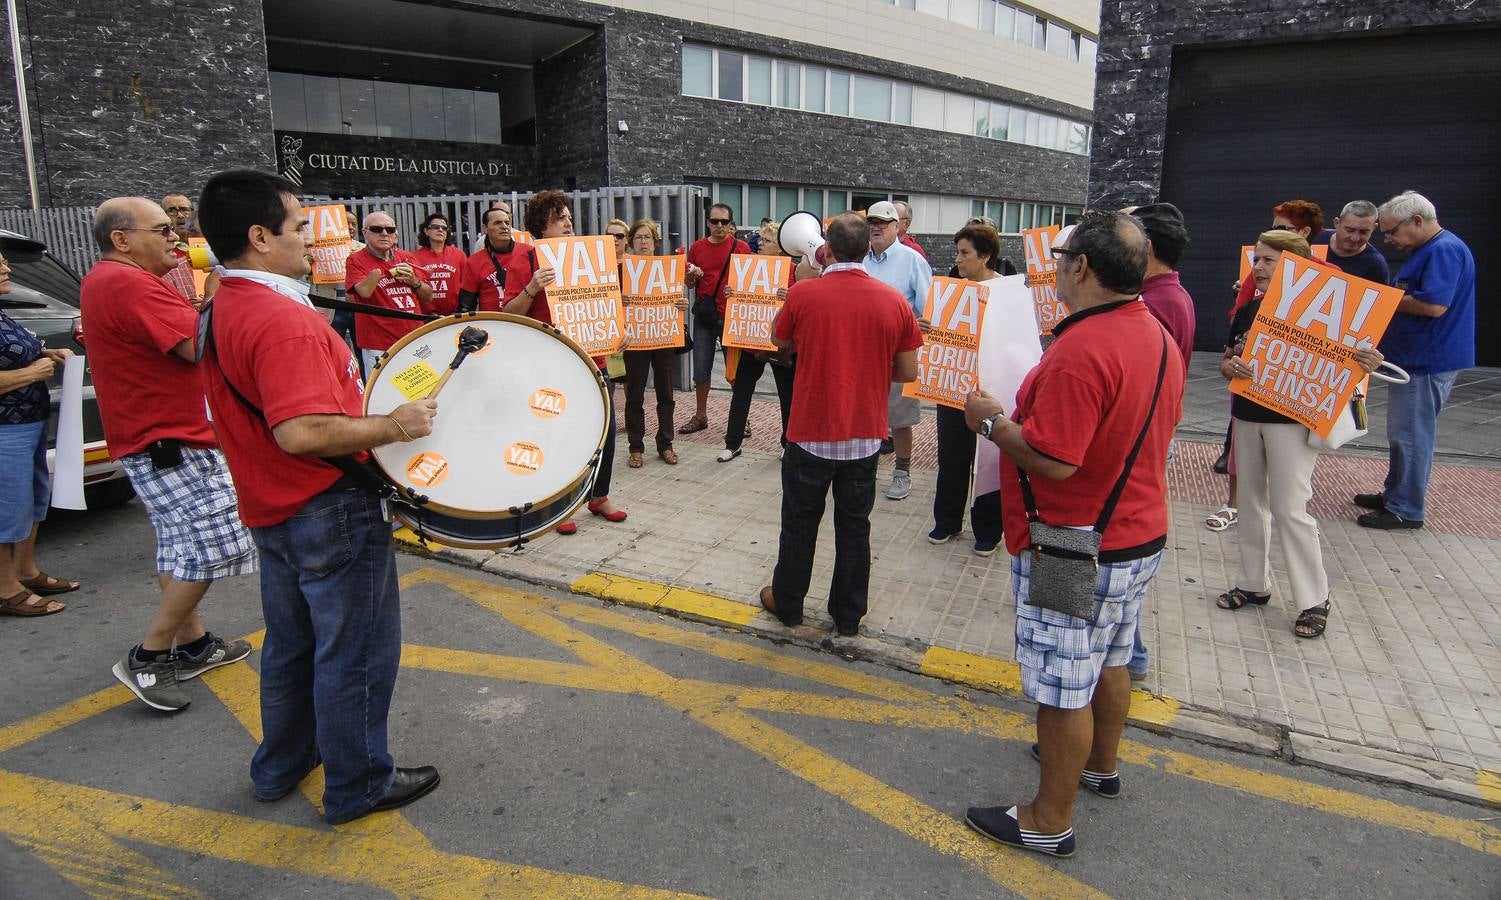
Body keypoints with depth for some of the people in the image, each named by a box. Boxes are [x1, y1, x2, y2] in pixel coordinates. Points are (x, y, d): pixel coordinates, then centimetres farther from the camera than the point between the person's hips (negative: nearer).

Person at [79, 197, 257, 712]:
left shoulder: (102, 280, 15)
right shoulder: (129, 283, -20)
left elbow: (171, 334, 18)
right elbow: (201, 346, -25)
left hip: (150, 435, 11)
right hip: (167, 440, -11)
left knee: (183, 546, 17)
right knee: (215, 547, -9)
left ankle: (192, 644, 28)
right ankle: (147, 658, 2)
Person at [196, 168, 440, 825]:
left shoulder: (221, 312, 7)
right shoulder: (284, 320, -25)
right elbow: (302, 432, -34)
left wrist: (358, 402, 17)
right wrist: (393, 425, -23)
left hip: (272, 511, 10)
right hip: (331, 512, -10)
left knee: (290, 645, 24)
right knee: (356, 653, 6)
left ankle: (282, 766, 40)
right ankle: (359, 785, 21)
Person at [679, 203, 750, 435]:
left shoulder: (741, 247, 0)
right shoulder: (697, 247, 7)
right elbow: (688, 283, 15)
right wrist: (692, 275, -8)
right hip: (704, 315, 3)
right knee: (701, 368, 7)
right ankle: (700, 416, 20)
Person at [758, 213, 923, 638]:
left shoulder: (802, 293, -13)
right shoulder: (894, 301, -7)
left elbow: (779, 340, 7)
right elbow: (908, 372, 0)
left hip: (811, 432, -1)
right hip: (865, 435, 2)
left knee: (800, 522, 15)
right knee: (854, 526, 14)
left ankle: (786, 603, 31)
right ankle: (848, 615, 25)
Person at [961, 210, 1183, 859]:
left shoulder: (1080, 350, -27)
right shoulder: (1157, 336, 4)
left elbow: (1053, 460, -30)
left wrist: (990, 421, -14)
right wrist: (1026, 412, 14)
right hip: (1137, 536, 10)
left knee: (1063, 688, 4)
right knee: (1108, 662, 26)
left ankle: (1049, 822, 19)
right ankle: (1099, 766, 47)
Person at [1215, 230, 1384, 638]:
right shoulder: (1247, 311, 7)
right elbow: (1225, 363, 11)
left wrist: (1365, 365, -31)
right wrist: (1231, 365, -12)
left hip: (1291, 419, -6)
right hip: (1246, 416, 6)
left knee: (1290, 508, -5)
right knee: (1251, 502, 13)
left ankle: (1314, 600, 9)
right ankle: (1254, 584, 26)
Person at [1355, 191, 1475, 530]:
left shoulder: (1445, 250, -18)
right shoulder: (1428, 250, 16)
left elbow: (1434, 304, -27)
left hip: (1427, 361, -11)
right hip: (1414, 358, 11)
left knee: (1410, 436, -4)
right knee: (1404, 433, 18)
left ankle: (1406, 510, 4)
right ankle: (1394, 495, 29)